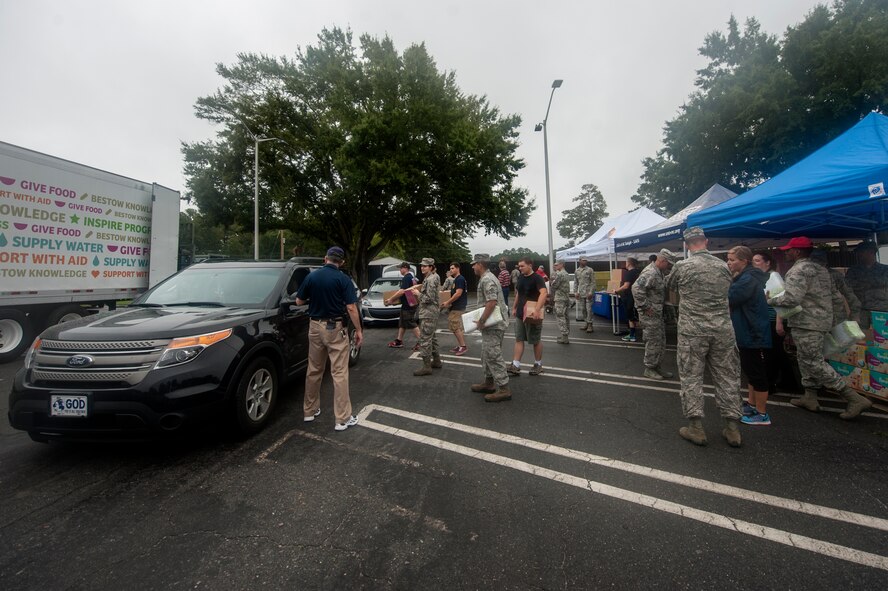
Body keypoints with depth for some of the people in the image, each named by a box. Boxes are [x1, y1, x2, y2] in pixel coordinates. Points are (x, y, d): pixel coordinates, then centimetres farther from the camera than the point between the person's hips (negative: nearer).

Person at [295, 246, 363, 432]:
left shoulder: (311, 276, 2)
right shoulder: (343, 279, -10)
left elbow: (299, 302, 9)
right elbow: (351, 307, -15)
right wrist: (358, 330, -7)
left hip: (315, 326, 5)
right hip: (335, 328, -5)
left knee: (313, 370, 17)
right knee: (339, 373, -1)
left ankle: (309, 411, 30)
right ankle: (343, 418, 4)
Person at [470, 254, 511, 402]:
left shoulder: (486, 280, -17)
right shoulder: (487, 277, 16)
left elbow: (492, 302, -27)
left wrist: (481, 321, -22)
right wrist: (483, 320, 20)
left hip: (493, 324, -11)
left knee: (493, 356, -6)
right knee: (487, 354, 18)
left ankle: (504, 389, 0)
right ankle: (489, 382, 29)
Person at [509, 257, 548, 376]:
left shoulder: (537, 278, -13)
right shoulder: (520, 278, 10)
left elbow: (543, 293, -27)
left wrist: (537, 310, -38)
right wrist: (514, 307, 20)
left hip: (532, 315, -7)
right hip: (520, 314, 7)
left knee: (536, 340, 6)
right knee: (519, 339, 5)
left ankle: (538, 365, 23)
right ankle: (515, 366, 8)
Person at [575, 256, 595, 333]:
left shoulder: (590, 270, -2)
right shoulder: (576, 271, 9)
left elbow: (593, 282, -5)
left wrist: (591, 292, -13)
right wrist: (577, 292, 4)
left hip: (588, 292, -4)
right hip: (581, 293, 4)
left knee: (589, 309, -5)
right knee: (583, 309, 9)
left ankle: (590, 324, 0)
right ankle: (585, 323, 20)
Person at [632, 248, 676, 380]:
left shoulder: (659, 272, 11)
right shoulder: (650, 273, -21)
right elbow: (636, 288, -33)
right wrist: (645, 307, -26)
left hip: (658, 313, 10)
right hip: (650, 314, -10)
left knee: (661, 342, 16)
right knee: (653, 342, -1)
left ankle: (658, 367, 27)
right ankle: (649, 369, 12)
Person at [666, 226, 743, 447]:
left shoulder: (681, 266, -8)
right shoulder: (723, 266, 4)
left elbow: (669, 287, 9)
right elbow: (728, 290, 18)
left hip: (692, 331, -4)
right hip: (723, 330, 4)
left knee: (691, 377, 5)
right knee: (727, 377, 12)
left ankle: (696, 427, 9)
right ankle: (732, 428, 19)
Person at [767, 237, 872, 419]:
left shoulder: (798, 270, -16)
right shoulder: (820, 269, 15)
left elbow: (790, 299, -26)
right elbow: (832, 292, 21)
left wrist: (770, 300, -11)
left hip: (806, 324, -10)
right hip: (821, 320, 10)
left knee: (814, 363, -4)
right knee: (806, 360, 15)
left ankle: (855, 399, -1)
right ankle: (810, 398, 21)